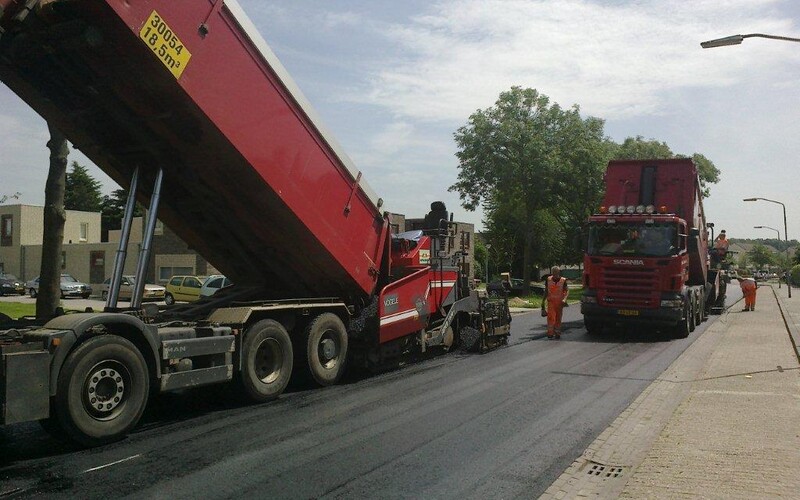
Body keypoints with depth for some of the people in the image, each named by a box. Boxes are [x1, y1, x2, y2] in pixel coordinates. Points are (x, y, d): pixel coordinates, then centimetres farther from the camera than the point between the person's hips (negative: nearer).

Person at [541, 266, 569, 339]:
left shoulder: (563, 280, -3)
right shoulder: (548, 280, 3)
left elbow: (567, 291, -7)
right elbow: (546, 291, 11)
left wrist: (564, 299, -24)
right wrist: (543, 302, 11)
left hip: (559, 302, 0)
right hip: (551, 301, 0)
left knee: (558, 318, 8)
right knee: (551, 316, -15)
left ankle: (557, 333, 19)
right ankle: (550, 333, -16)